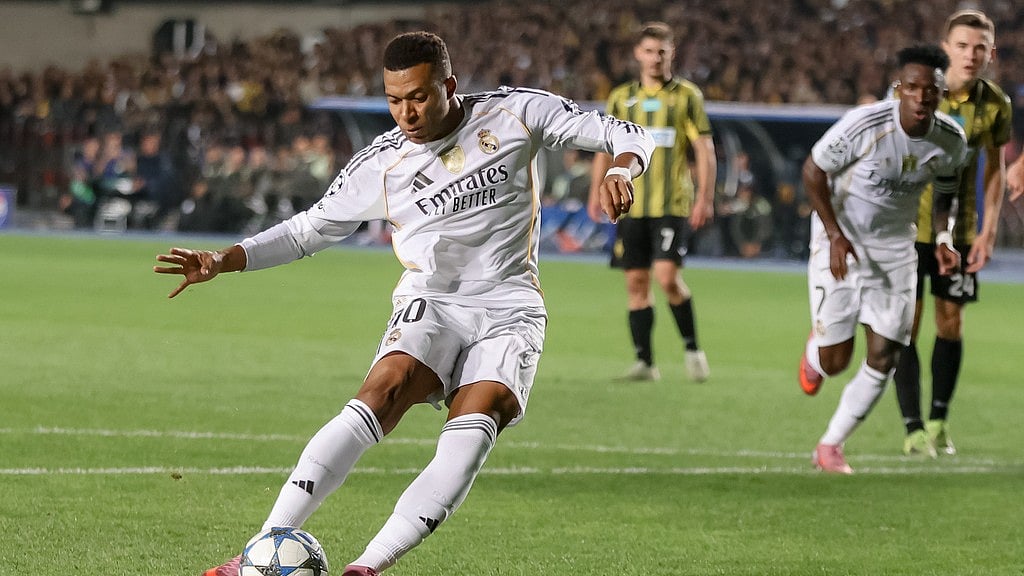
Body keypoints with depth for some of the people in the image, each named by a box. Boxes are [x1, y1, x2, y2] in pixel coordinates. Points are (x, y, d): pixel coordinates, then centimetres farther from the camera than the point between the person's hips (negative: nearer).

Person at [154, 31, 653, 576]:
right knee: (383, 392, -29)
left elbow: (628, 136, 1)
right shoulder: (380, 164, 1)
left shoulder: (516, 113, -2)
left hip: (508, 309, 0)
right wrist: (224, 260, 0)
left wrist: (620, 169, -23)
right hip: (430, 300, 0)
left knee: (471, 434, -27)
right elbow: (309, 228, 12)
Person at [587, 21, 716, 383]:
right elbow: (606, 148, 18)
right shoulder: (621, 98, 11)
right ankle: (644, 362, 8)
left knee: (667, 275, -16)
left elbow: (705, 150, 0)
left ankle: (692, 349, 1)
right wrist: (596, 193, 10)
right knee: (636, 281, 2)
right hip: (631, 203, 4)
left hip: (673, 204, -4)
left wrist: (705, 198, -8)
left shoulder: (686, 95, 2)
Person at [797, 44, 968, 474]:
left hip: (895, 248, 4)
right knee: (835, 361, -3)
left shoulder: (951, 140, -10)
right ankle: (815, 351, 37)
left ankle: (831, 446, 14)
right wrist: (836, 235, -19)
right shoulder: (864, 124, -25)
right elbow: (813, 171, -13)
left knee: (883, 359, -3)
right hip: (840, 241, -4)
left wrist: (943, 238, -9)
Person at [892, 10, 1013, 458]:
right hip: (909, 224, -3)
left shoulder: (995, 104, -5)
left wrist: (988, 231, 2)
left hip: (959, 228, 3)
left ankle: (938, 422, 19)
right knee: (907, 322, -5)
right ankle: (913, 428, 0)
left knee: (951, 320, 7)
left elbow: (996, 167, 8)